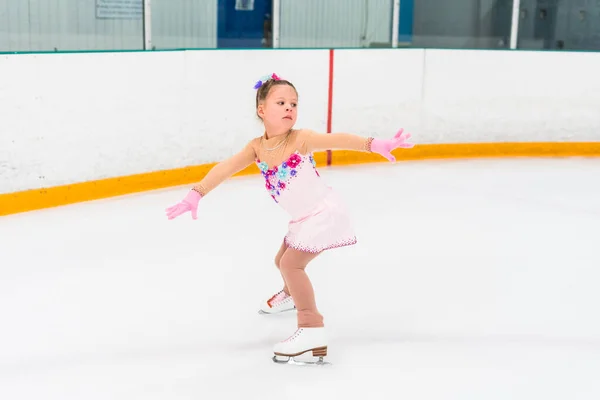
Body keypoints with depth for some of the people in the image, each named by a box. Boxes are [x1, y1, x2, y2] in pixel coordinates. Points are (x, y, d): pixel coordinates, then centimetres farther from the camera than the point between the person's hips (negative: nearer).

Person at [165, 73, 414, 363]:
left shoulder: (300, 139, -21)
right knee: (282, 260, 25)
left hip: (324, 213, -8)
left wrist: (374, 144, -45)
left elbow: (338, 140, -32)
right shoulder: (257, 148, -4)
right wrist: (196, 195, -17)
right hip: (303, 219, 8)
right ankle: (292, 295, 60)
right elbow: (225, 168, -8)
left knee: (291, 263, -20)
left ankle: (312, 330, -19)